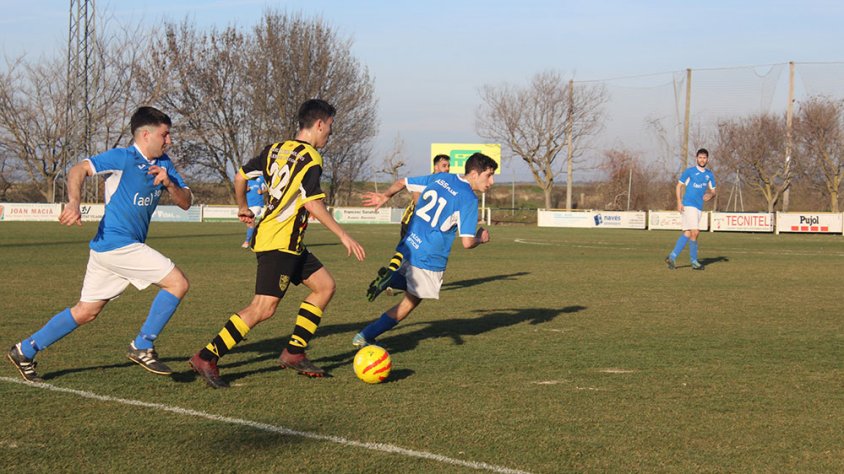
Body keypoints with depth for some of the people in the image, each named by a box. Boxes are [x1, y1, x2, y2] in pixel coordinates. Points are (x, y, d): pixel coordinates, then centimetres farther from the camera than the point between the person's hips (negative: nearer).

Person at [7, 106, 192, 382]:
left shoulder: (163, 164, 13)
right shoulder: (123, 158, -10)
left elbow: (185, 203, 10)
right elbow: (79, 169, -21)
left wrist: (169, 183, -10)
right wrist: (73, 203, -37)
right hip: (117, 243, -9)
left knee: (87, 311, 14)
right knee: (178, 283, -12)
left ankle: (25, 351, 23)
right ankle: (142, 347, -4)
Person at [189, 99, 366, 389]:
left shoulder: (276, 149, 13)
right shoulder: (311, 158, -12)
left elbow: (241, 176, 17)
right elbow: (312, 203, -21)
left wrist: (243, 208, 34)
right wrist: (343, 236, -16)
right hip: (280, 242, -10)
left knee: (325, 286, 14)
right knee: (264, 308, -13)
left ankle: (294, 353, 14)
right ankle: (206, 358, -12)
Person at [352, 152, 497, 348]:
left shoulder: (440, 177, 8)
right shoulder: (469, 199, -13)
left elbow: (402, 183, 15)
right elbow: (467, 242, -15)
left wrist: (385, 196, 26)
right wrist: (480, 239, 3)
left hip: (407, 248, 7)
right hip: (429, 259, -7)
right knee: (410, 303, 10)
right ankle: (365, 337, 8)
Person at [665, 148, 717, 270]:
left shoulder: (709, 175, 13)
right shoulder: (689, 172, -2)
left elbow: (713, 191, 18)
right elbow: (679, 186, 2)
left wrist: (710, 195, -7)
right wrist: (679, 202, -9)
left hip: (699, 207, 6)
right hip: (688, 205, -6)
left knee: (688, 233, 5)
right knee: (694, 232, -13)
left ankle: (672, 257, 11)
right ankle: (694, 261, -3)